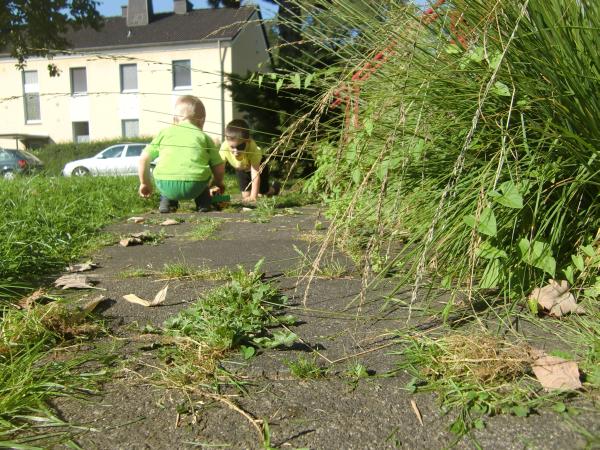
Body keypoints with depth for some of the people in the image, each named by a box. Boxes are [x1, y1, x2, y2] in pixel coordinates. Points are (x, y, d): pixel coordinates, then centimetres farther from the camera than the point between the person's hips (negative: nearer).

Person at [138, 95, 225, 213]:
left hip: (166, 185, 1)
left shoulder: (165, 132, 22)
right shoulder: (204, 137, 20)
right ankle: (203, 203, 26)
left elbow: (143, 159, 19)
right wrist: (219, 184, 39)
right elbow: (219, 167, 17)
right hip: (194, 187, 0)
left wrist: (145, 183, 35)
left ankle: (167, 201, 26)